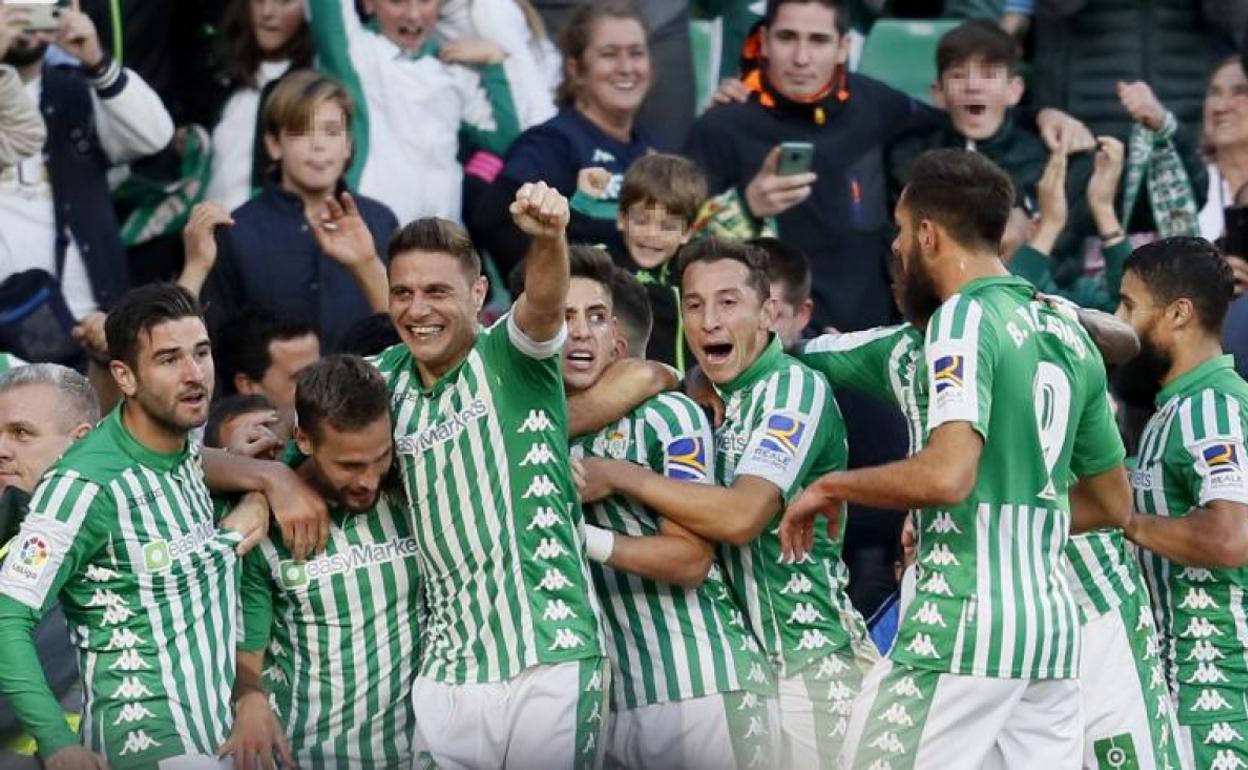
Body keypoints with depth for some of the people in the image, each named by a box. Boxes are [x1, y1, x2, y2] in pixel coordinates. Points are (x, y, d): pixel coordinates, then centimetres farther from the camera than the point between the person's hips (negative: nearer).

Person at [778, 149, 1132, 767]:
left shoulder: (966, 317, -9)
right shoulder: (1067, 333, 15)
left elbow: (949, 474, -23)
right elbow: (1111, 503, 24)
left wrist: (831, 487, -10)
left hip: (966, 623, -8)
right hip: (1054, 621, 8)